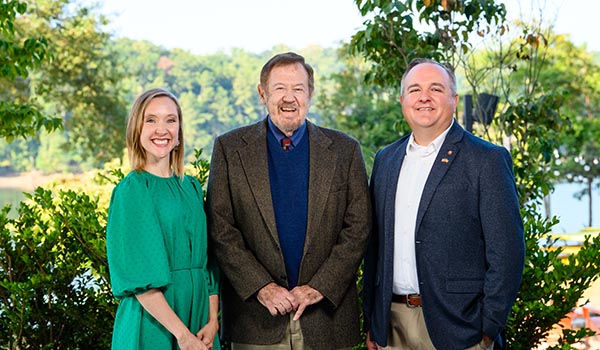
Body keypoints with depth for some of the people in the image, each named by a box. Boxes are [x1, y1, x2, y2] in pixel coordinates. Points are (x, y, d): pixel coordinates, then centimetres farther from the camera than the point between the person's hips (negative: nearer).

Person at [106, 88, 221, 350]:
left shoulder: (191, 188, 7)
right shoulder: (131, 190, -9)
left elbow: (207, 259, 8)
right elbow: (139, 278, -15)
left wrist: (213, 321, -4)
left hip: (198, 315, 5)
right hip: (152, 323, -5)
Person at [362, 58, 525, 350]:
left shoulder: (488, 160, -6)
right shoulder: (385, 159, 10)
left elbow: (507, 252, -9)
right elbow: (375, 244, 13)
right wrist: (371, 322, 10)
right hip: (391, 323, 5)